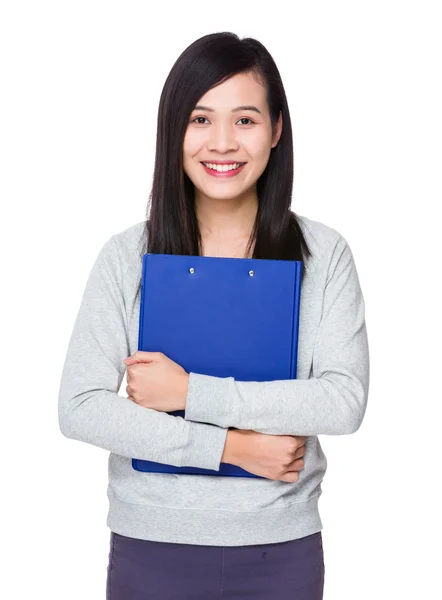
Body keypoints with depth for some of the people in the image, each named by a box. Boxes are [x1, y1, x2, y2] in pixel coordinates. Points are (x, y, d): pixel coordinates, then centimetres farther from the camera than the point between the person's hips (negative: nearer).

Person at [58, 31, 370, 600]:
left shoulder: (323, 253, -5)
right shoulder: (127, 255, -6)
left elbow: (345, 402, -13)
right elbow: (79, 409, -10)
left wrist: (191, 392, -18)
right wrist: (228, 446, -16)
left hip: (282, 548, 1)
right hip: (152, 546, 0)